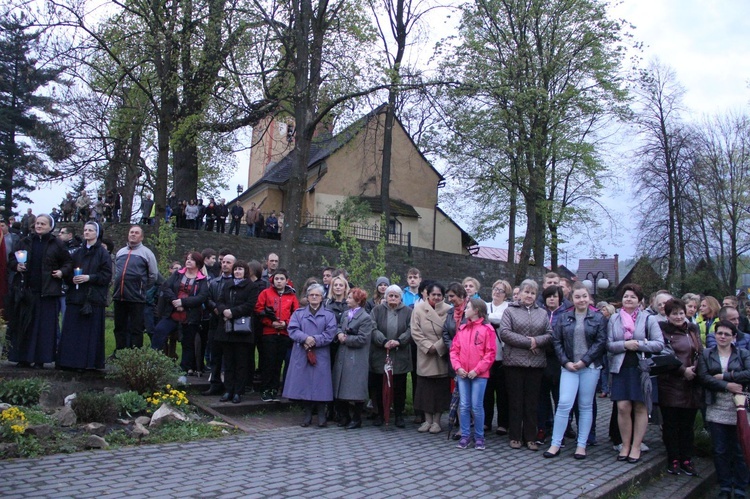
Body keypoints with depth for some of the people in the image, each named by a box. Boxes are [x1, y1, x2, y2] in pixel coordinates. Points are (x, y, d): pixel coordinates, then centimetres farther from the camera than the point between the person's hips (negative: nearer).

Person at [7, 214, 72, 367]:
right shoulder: (25, 242, 10)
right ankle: (23, 358, 12)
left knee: (45, 326, -1)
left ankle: (40, 359, 6)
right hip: (26, 291, 2)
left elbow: (68, 262, 8)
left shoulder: (56, 244, 4)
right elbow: (12, 260, 16)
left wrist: (62, 272, -9)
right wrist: (16, 266, -5)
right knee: (24, 324, 5)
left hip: (48, 292, -2)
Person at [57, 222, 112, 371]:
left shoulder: (103, 253, 0)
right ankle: (71, 360, 9)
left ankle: (89, 362, 3)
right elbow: (70, 271, 20)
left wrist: (89, 277, -16)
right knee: (72, 330, 2)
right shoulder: (78, 253, 16)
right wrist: (72, 279, -1)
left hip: (93, 298, -5)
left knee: (91, 331, -4)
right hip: (76, 296, 5)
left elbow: (107, 275, -7)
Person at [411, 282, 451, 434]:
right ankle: (428, 420, 16)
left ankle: (436, 421, 14)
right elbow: (415, 331, -3)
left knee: (441, 388, 4)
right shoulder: (419, 308, 0)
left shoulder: (448, 310, -2)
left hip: (442, 355, 0)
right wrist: (428, 346, -11)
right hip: (425, 356, 0)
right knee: (425, 388, 5)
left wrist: (437, 346, -14)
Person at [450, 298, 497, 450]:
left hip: (479, 374, -4)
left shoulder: (487, 329, -4)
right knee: (464, 406, 5)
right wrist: (458, 367, -4)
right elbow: (454, 350, 10)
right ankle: (465, 435, 14)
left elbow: (491, 353, -7)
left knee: (477, 406, -2)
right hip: (462, 374, 4)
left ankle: (479, 437, 11)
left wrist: (477, 370, -12)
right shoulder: (462, 328, 11)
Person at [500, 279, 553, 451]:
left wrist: (536, 341, -13)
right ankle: (515, 436, 12)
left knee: (532, 401, 6)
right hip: (514, 361, -3)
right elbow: (504, 333, -9)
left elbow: (550, 335, 6)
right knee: (515, 401, 3)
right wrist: (528, 342, -12)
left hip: (536, 363, 3)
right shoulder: (510, 311, 3)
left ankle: (530, 437, 14)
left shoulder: (542, 313, 14)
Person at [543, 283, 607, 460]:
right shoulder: (564, 317, 7)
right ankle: (556, 444, 0)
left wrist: (584, 361, -10)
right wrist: (566, 362, -7)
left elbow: (601, 342, -4)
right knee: (564, 404, -7)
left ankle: (582, 445, 14)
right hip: (568, 367, 0)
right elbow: (556, 341, 4)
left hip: (590, 367, 0)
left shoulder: (598, 318, 3)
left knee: (586, 406, 6)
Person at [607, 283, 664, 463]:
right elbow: (609, 345, 1)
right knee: (623, 407, -3)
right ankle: (625, 445, 12)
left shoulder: (648, 319, 2)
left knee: (640, 408, 3)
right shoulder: (614, 319, 6)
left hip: (642, 368, -1)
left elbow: (659, 344, -5)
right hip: (621, 368, 1)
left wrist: (638, 345, -15)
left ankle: (636, 447, 13)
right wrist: (625, 345, -15)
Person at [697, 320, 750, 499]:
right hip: (716, 409, 1)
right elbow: (703, 377, -5)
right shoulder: (706, 354, 8)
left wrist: (724, 376, -12)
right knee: (720, 450, 5)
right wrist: (728, 386, -15)